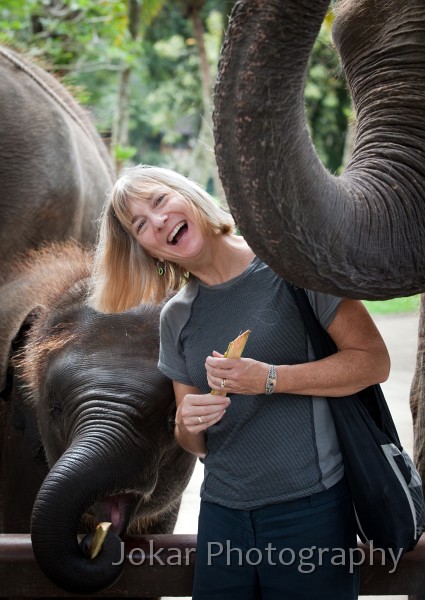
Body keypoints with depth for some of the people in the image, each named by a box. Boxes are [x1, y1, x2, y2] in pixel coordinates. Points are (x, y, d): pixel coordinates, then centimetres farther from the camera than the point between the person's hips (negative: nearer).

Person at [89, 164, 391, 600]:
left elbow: (374, 360, -8)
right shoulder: (176, 317, 10)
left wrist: (269, 379, -17)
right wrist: (187, 426, -8)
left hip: (310, 507, -4)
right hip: (222, 513, 5)